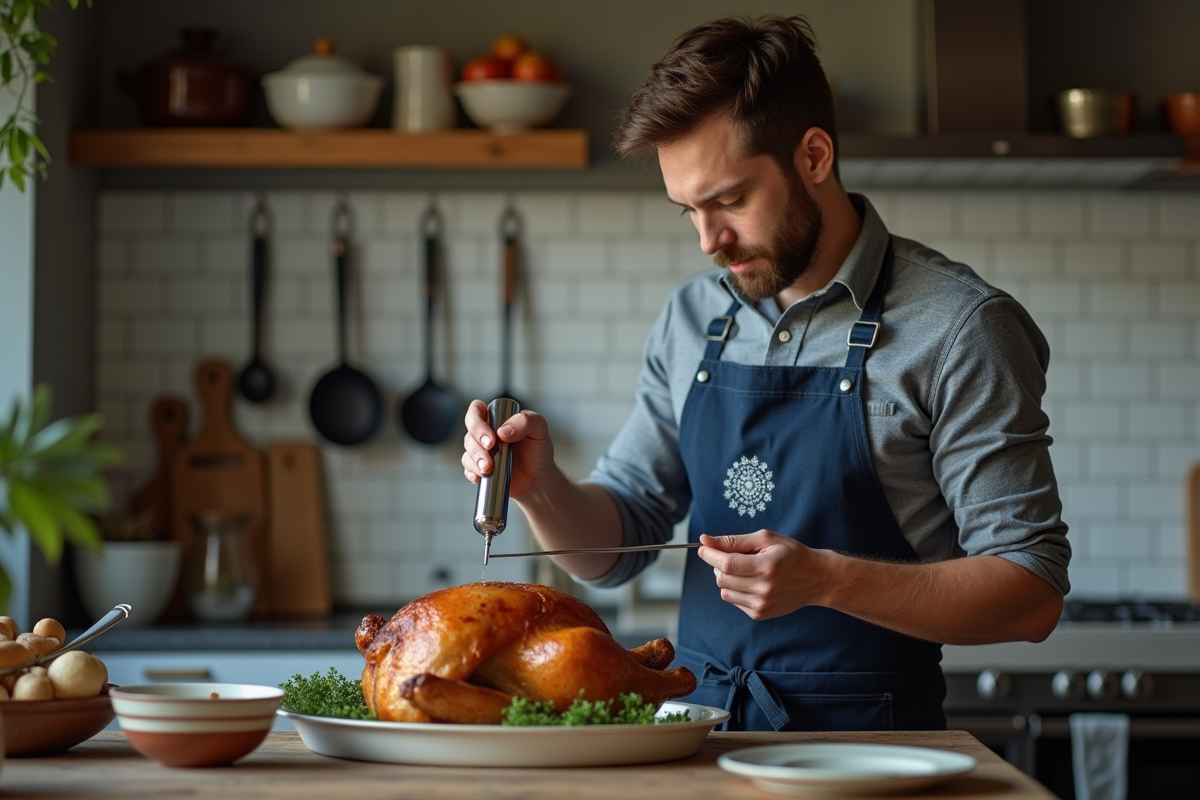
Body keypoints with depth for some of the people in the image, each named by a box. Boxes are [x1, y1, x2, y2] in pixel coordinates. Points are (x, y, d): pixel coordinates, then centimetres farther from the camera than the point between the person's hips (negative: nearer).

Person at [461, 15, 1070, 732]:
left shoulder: (959, 329, -7)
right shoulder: (691, 322, 11)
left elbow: (1032, 594, -9)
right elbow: (613, 546, 16)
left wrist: (826, 579, -22)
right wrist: (542, 487, -7)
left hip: (864, 753, -5)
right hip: (695, 725, 6)